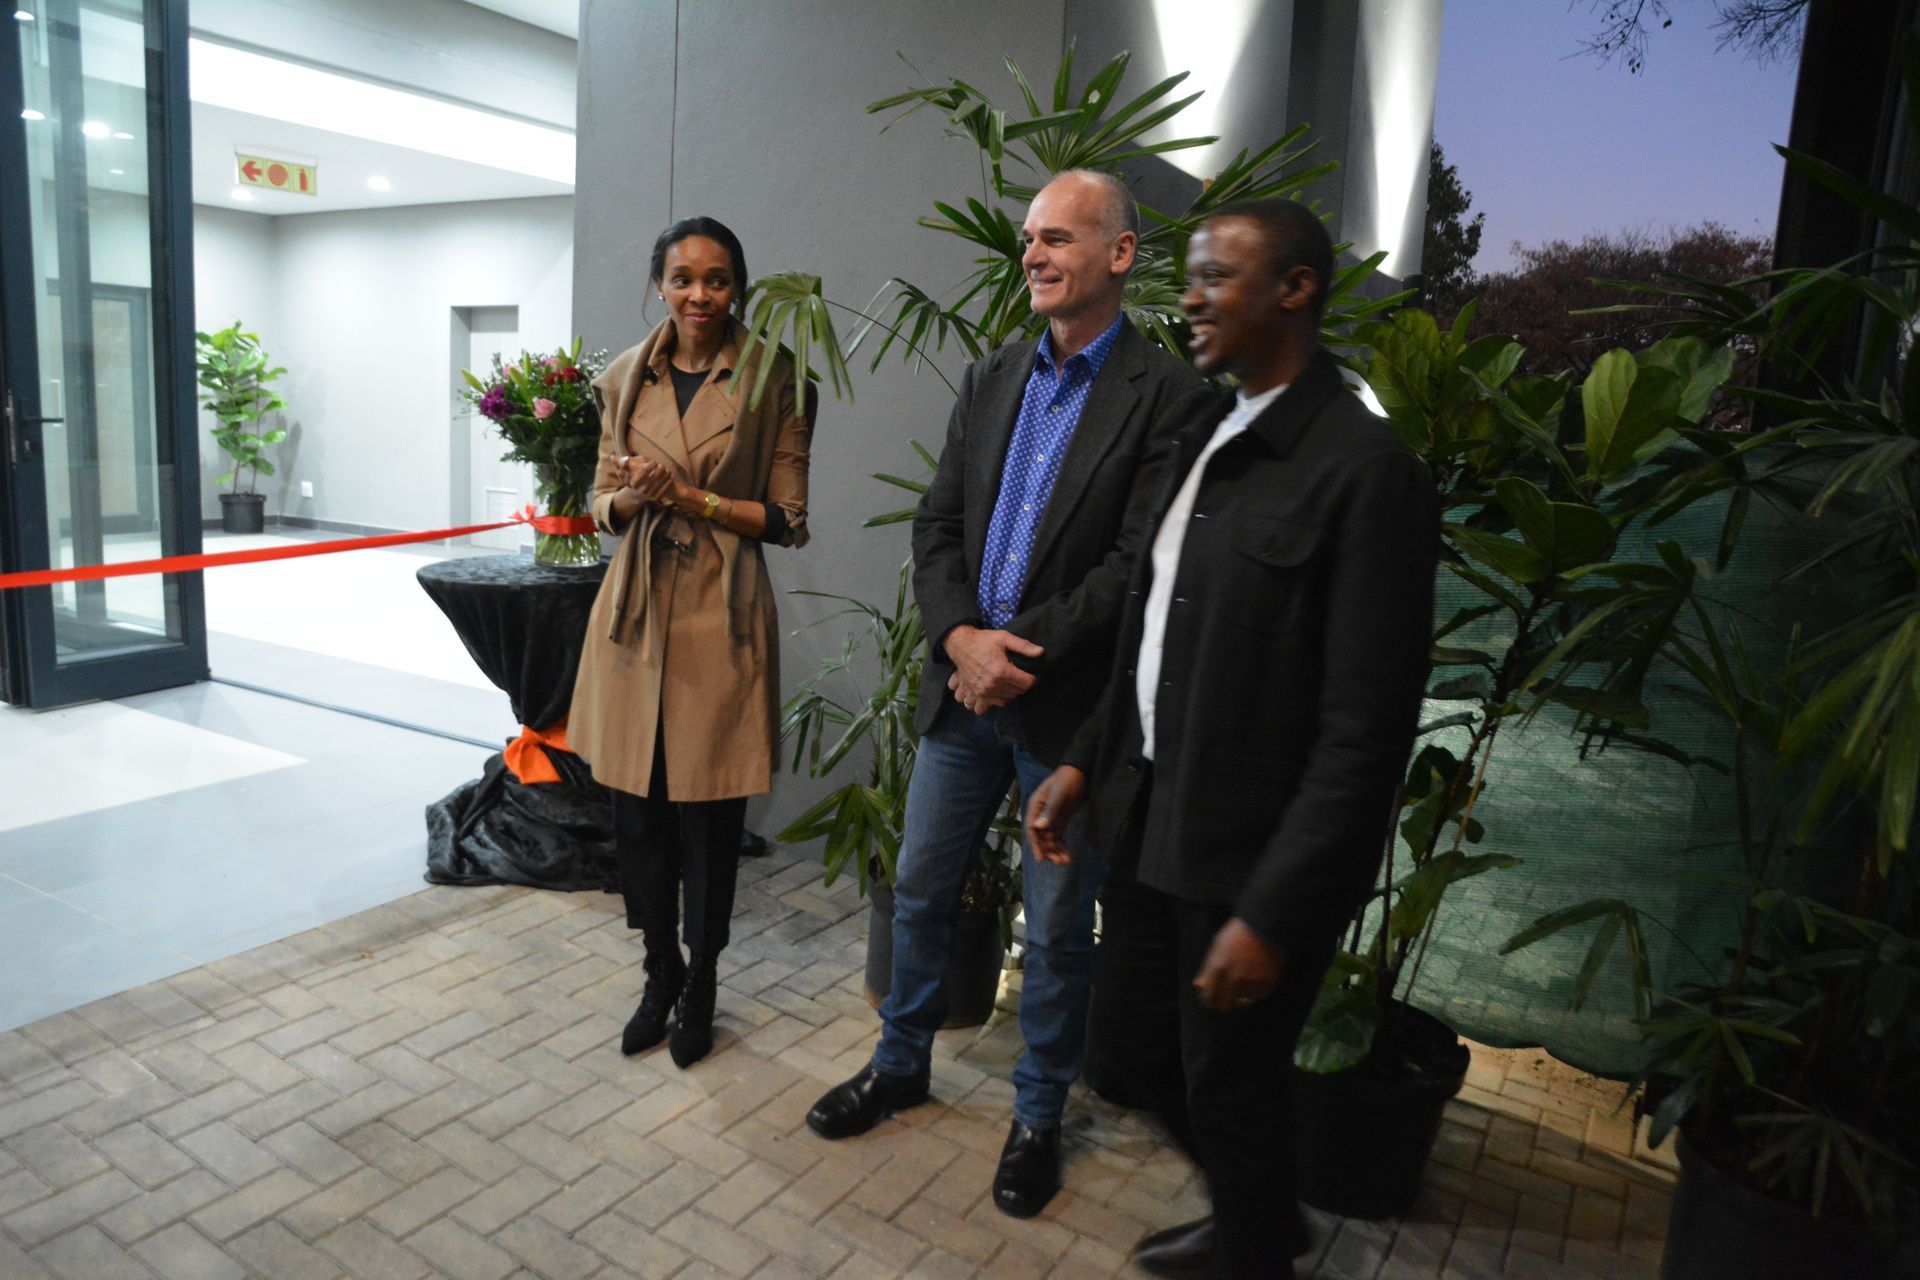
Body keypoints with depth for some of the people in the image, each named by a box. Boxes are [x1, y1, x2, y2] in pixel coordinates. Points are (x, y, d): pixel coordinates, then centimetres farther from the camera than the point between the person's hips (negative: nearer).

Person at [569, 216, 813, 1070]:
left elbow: (785, 519, -4)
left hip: (721, 615, -3)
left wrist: (688, 496, -14)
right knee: (635, 808, 9)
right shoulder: (624, 380, 8)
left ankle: (699, 985, 26)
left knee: (708, 812, 4)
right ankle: (659, 974, 31)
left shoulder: (773, 381, -3)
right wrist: (631, 498, -10)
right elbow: (604, 506, 13)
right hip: (636, 610, 4)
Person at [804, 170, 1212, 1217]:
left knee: (1057, 926, 10)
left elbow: (1136, 565, -16)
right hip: (962, 687, 6)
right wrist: (960, 636, -12)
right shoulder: (991, 379, 9)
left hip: (1070, 704, -5)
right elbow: (936, 523, 5)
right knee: (919, 891, 18)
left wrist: (1018, 650, -18)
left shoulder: (1166, 396, -10)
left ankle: (1039, 1114, 32)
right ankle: (901, 1063, 41)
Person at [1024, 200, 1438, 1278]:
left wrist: (1273, 913, -20)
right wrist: (1090, 760, 9)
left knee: (1230, 1088, 12)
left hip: (1253, 854, -8)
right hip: (1150, 821, 8)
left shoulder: (1365, 468, -18)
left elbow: (1365, 733, -20)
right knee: (1127, 1054, 21)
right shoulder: (1207, 443, 8)